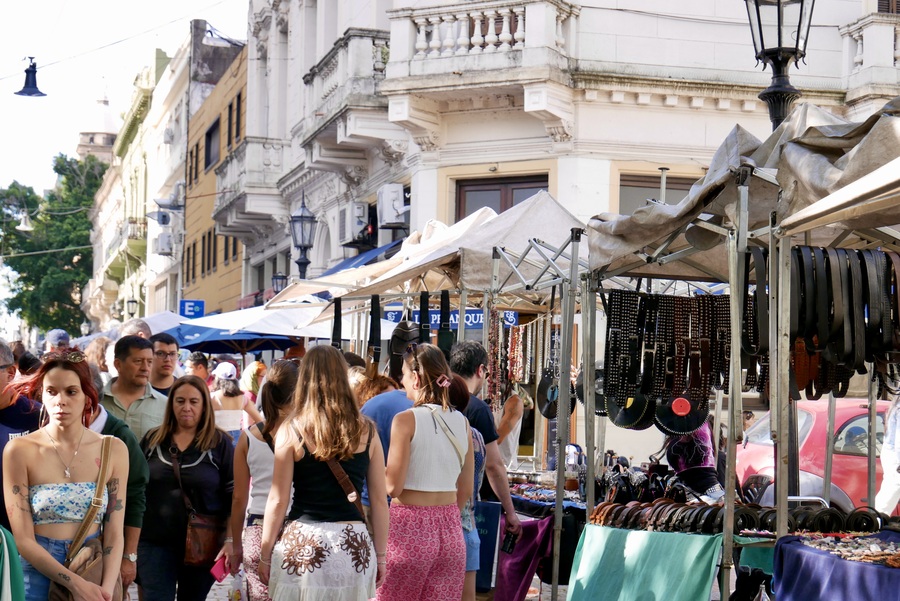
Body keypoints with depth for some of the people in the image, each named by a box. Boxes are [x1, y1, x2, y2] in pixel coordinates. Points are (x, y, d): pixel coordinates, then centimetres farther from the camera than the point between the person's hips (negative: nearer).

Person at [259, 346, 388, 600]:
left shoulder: (292, 430, -3)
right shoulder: (366, 431, 4)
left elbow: (278, 500, -3)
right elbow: (380, 500, 5)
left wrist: (265, 555, 6)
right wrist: (380, 555, 14)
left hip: (303, 544, -2)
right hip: (354, 546, 2)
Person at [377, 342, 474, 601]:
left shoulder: (406, 420, -10)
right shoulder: (461, 422, 6)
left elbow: (393, 486, -10)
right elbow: (466, 488, 10)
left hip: (409, 530, -5)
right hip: (451, 529, 5)